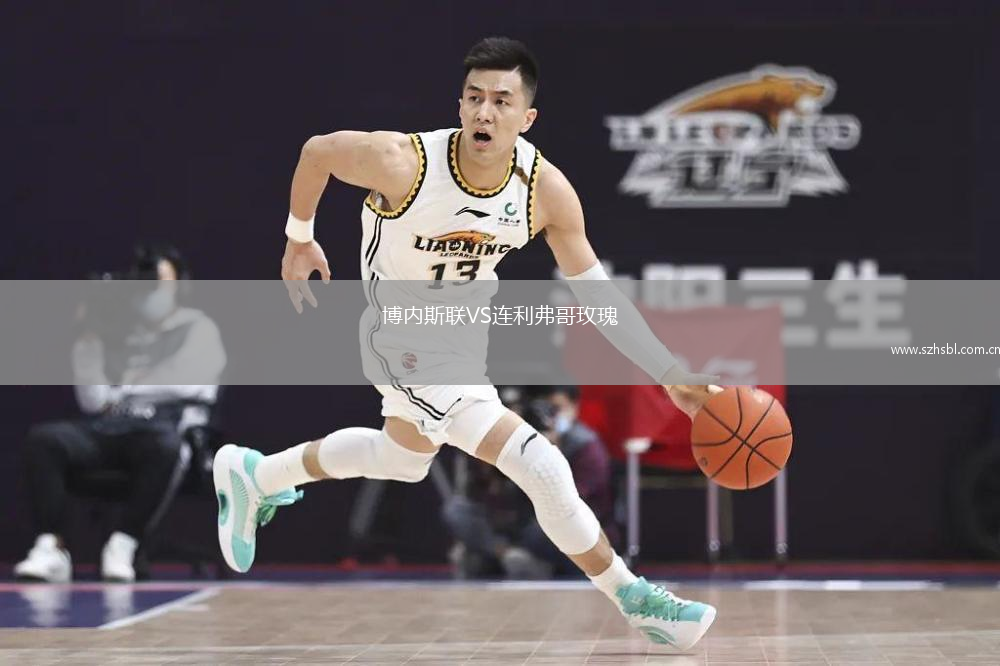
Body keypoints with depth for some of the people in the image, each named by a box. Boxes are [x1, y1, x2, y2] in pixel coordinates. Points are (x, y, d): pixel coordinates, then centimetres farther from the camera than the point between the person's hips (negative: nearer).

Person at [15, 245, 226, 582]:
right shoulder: (112, 332, 23)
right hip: (106, 427, 3)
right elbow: (92, 400, 10)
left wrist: (121, 392, 2)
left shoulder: (197, 328, 17)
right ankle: (51, 548, -33)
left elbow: (188, 381, -3)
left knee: (163, 446, -42)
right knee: (43, 437, -27)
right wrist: (87, 339, 1)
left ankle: (123, 546, -38)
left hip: (163, 424, -3)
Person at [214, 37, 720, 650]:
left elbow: (596, 292, -13)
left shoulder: (546, 190, -21)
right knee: (539, 466, -13)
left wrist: (670, 374, -20)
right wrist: (299, 240, 2)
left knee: (406, 458, 27)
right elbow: (317, 150, -12)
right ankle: (634, 600, 2)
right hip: (407, 339, -6)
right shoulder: (405, 163, -32)